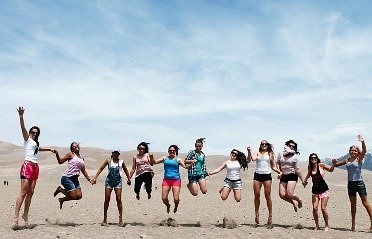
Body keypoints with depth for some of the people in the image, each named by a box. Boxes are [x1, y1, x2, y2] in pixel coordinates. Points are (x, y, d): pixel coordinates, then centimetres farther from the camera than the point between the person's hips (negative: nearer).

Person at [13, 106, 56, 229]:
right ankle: (16, 217, -17)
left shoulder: (36, 143, 23)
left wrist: (49, 149, 52)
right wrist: (21, 116, -29)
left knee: (30, 193, 5)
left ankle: (25, 215, 12)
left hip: (35, 168, 8)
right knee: (23, 192, -14)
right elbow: (23, 128, -14)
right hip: (27, 166, -8)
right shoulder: (27, 139, 4)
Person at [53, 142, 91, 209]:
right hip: (67, 178, -7)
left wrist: (89, 179, 16)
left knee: (79, 196, -4)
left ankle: (62, 199, 18)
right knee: (74, 196, -13)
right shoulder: (71, 154, -2)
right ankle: (60, 189, 13)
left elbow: (83, 171, 20)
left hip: (75, 179, 7)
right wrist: (57, 155, -24)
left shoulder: (82, 158, 15)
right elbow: (61, 161, -7)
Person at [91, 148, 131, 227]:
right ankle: (105, 220, 12)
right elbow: (100, 169, 1)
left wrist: (128, 179, 23)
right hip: (109, 180, 0)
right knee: (107, 200, 2)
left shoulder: (121, 162, 5)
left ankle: (120, 220, -3)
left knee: (119, 199, -6)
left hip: (118, 181, 0)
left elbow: (125, 170, 18)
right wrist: (95, 178, -8)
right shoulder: (108, 161, 2)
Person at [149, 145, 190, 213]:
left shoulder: (178, 159, 3)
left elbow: (185, 166, -6)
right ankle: (168, 206, 31)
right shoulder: (165, 158, 8)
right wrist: (151, 157, -12)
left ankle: (176, 206, 27)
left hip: (176, 180, -2)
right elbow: (154, 162, 7)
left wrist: (190, 164, -25)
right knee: (164, 198, -4)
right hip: (166, 180, 2)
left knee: (176, 199, -9)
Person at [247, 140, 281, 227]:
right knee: (256, 195, 1)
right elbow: (253, 159, -9)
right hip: (257, 175, 1)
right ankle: (256, 213, 14)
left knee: (268, 196, -3)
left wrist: (279, 171, -1)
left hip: (267, 175, -1)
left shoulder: (270, 154, 13)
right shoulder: (257, 153, 12)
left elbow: (273, 167, 13)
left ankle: (270, 215, 3)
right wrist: (249, 151, -11)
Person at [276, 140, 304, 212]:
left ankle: (299, 200, 16)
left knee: (289, 194, -16)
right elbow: (277, 164, 11)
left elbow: (297, 169, 2)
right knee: (282, 195, -6)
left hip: (292, 176, -3)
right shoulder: (281, 154, 4)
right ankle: (294, 202, 21)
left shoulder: (295, 156, -1)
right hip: (283, 176, 3)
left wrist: (302, 180, 1)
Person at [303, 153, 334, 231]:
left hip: (324, 189, -4)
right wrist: (304, 180, 10)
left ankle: (327, 225, 10)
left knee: (323, 208, -6)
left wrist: (333, 164, -28)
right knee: (315, 208, -3)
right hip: (315, 190, 4)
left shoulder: (321, 165, -7)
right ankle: (317, 225, 11)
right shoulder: (310, 167, 4)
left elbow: (330, 169, -10)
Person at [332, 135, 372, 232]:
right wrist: (334, 162, -3)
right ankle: (353, 224, 19)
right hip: (350, 183, 5)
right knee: (353, 204, 11)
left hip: (359, 183, -5)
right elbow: (336, 165, 20)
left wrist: (363, 142, -38)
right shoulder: (347, 160, 9)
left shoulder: (359, 159, -3)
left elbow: (364, 151, -22)